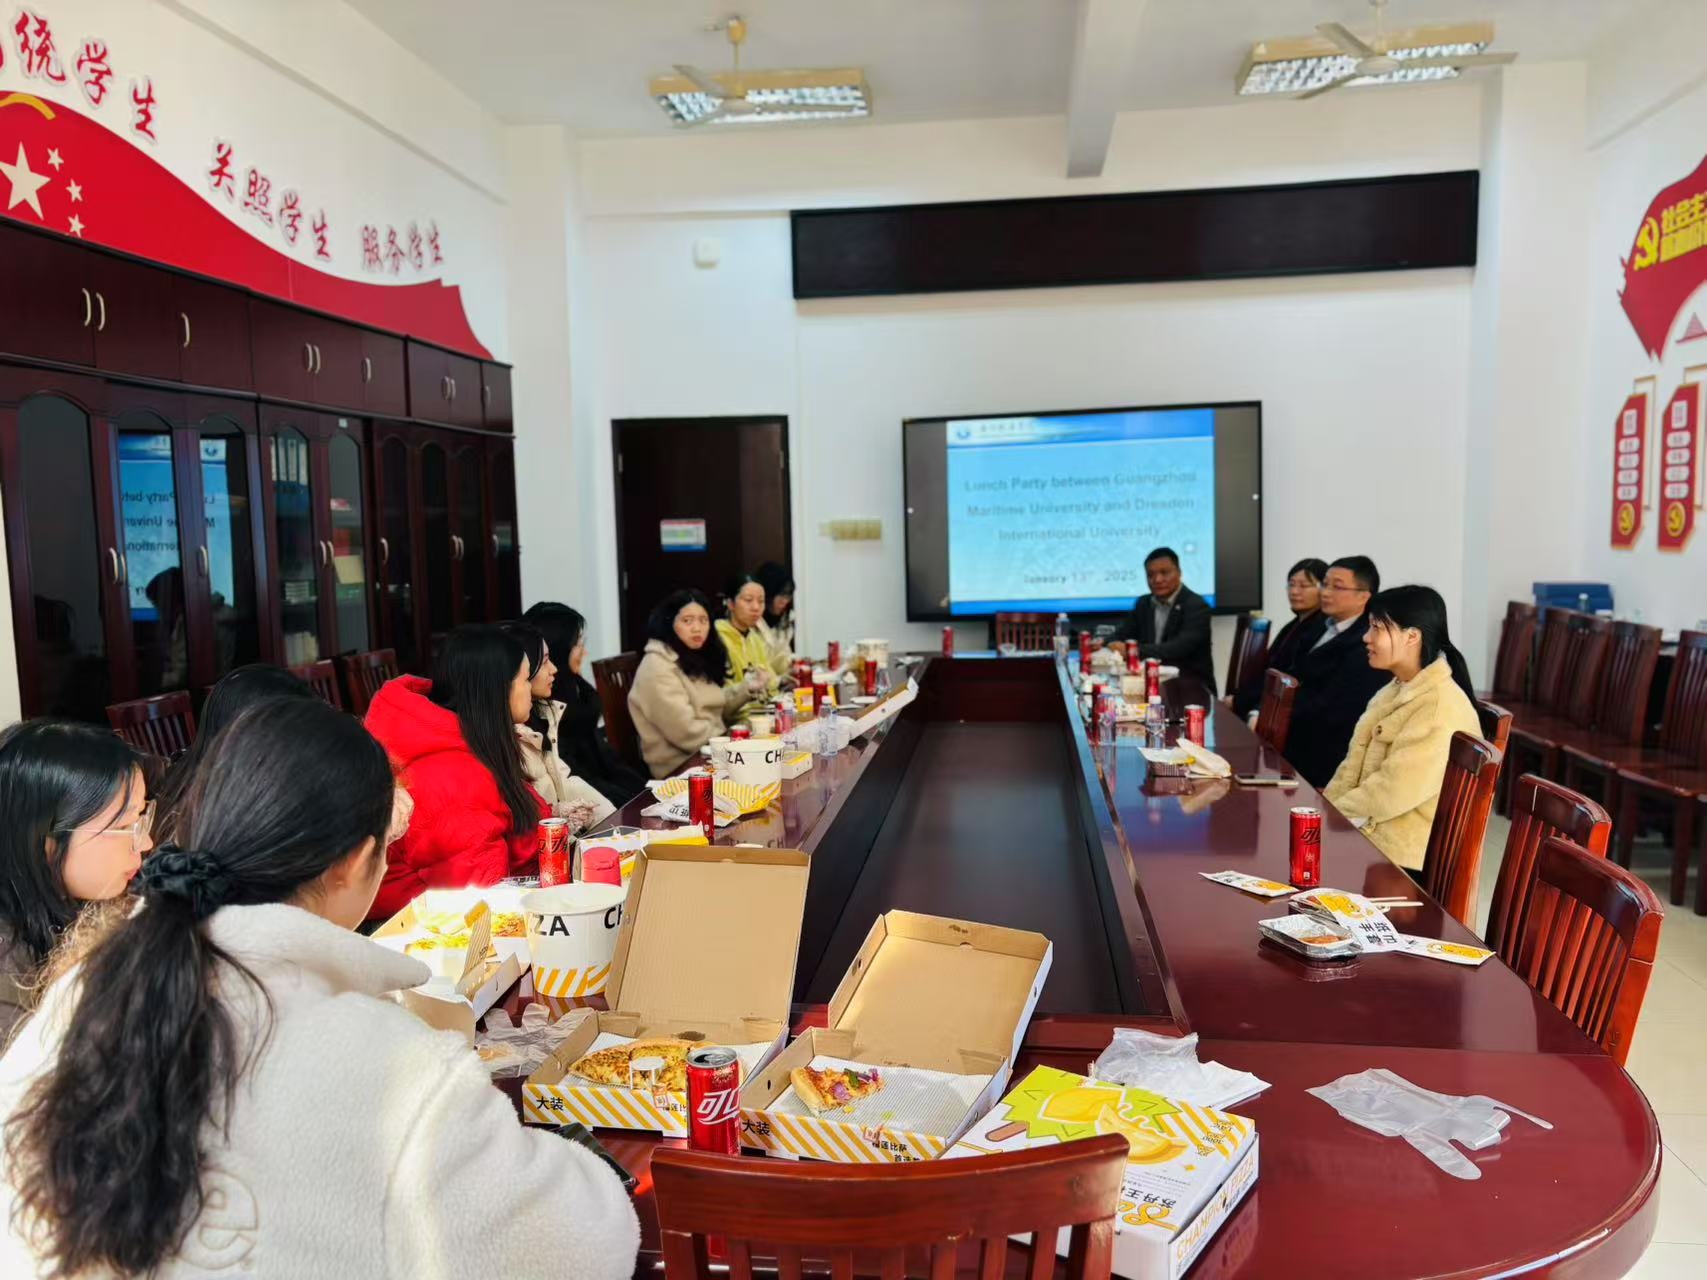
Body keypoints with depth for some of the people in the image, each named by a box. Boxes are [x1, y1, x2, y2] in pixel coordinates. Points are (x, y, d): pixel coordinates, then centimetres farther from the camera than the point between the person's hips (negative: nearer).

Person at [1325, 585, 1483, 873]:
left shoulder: (1440, 709, -18)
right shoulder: (1393, 692, 12)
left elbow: (1390, 792, -22)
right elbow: (1355, 763, 10)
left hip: (1404, 856, -8)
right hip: (1369, 829, 8)